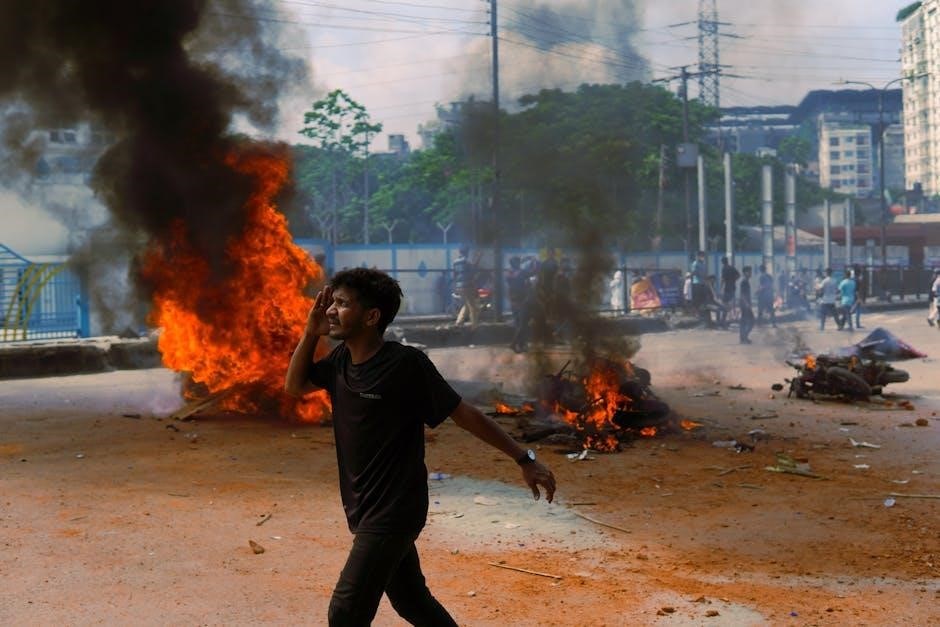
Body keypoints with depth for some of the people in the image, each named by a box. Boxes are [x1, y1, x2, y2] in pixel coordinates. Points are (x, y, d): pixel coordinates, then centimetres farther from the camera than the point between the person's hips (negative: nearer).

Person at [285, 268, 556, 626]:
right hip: (365, 508, 8)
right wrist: (311, 332, -1)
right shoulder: (341, 359, 1)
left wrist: (525, 461, -11)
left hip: (393, 511, -8)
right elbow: (294, 386, 15)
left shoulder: (406, 364, -19)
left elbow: (465, 414, -14)